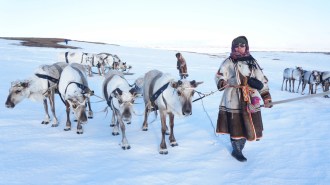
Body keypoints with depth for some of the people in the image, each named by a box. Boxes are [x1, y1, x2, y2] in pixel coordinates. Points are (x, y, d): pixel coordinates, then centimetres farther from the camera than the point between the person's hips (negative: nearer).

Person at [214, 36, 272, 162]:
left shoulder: (252, 62, 11)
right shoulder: (228, 62, 1)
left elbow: (262, 80, 11)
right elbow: (219, 76, -5)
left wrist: (266, 97, 5)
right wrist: (222, 82, -28)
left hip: (250, 100, 4)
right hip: (234, 100, -3)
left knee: (248, 125, 6)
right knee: (236, 126, -1)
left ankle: (240, 148, 26)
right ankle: (236, 150, 18)